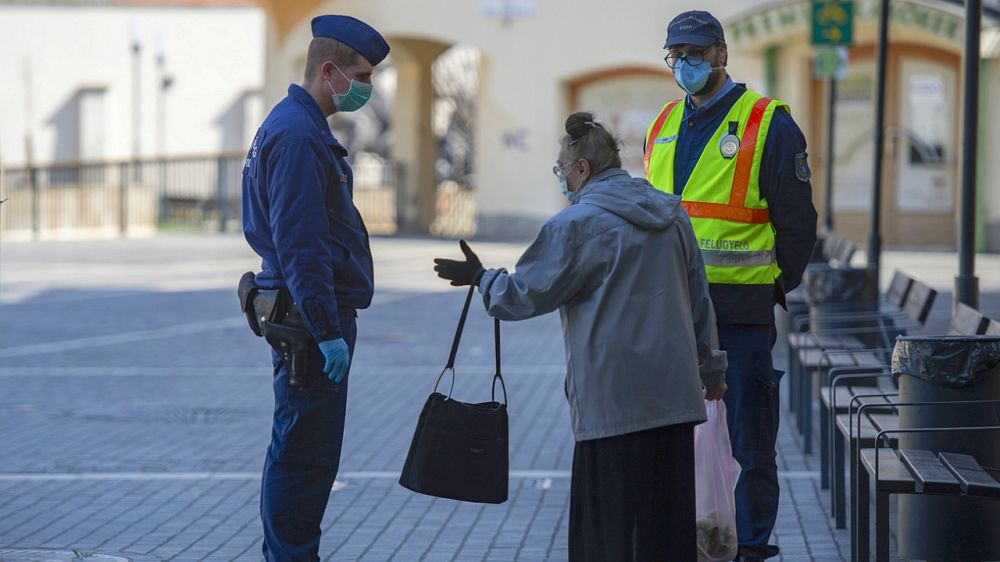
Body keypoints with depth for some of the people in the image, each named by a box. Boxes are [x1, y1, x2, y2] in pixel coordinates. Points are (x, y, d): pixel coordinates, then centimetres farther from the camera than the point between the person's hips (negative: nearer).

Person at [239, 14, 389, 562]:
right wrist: (328, 331, -23)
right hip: (310, 319, -11)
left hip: (311, 317, 11)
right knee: (303, 454, -6)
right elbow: (299, 245, -22)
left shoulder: (301, 127, 17)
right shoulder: (296, 135, -17)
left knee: (307, 452, 15)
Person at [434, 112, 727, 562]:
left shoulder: (575, 225, -9)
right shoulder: (671, 213, 12)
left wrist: (481, 278, 16)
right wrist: (710, 367, 27)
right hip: (675, 393, 6)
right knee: (668, 518, 9)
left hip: (613, 399, -6)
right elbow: (699, 298, 18)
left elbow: (527, 293, -3)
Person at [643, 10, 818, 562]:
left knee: (748, 438, 2)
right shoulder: (664, 125, 13)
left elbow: (796, 221, -3)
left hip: (740, 310, -6)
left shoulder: (769, 125, -5)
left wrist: (777, 288, -2)